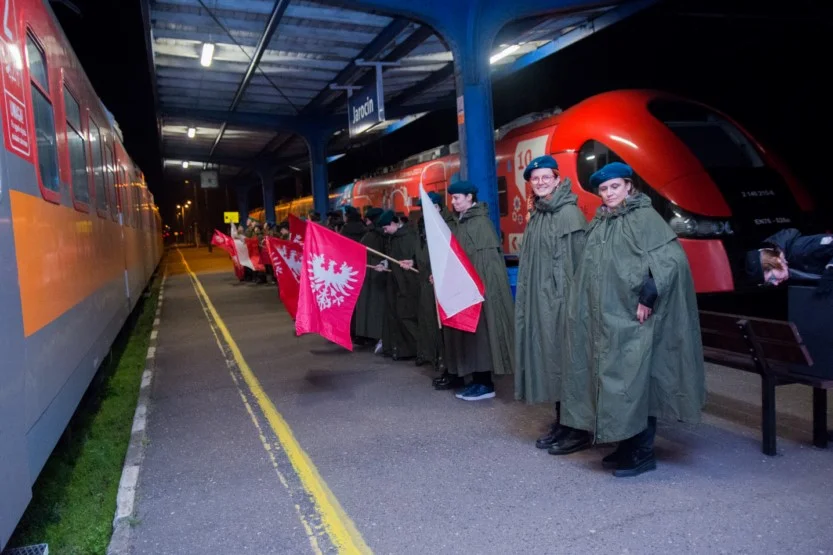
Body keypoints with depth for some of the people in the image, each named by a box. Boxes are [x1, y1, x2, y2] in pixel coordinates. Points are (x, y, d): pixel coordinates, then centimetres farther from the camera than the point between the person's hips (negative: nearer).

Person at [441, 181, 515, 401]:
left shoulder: (481, 223, -12)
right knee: (469, 333, 9)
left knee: (480, 331, -6)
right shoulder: (463, 223, 15)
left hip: (480, 287, -9)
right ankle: (477, 380, 16)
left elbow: (485, 259, -18)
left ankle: (485, 384, 1)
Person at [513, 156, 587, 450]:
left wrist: (569, 296, -19)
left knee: (559, 355, -3)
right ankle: (562, 418, 21)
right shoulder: (537, 214, 15)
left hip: (559, 296, -8)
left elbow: (577, 258, -14)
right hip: (537, 297, 8)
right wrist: (528, 296, 16)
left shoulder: (569, 213, -10)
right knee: (546, 354, 10)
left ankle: (565, 422, 7)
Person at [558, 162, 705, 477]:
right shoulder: (599, 224, 14)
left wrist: (648, 296, -19)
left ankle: (642, 452, 6)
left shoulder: (644, 217, -7)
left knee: (635, 380, -5)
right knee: (613, 378, 11)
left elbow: (673, 259, -17)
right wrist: (586, 311, 15)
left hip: (632, 318, -7)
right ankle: (626, 444, 24)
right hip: (605, 316, 8)